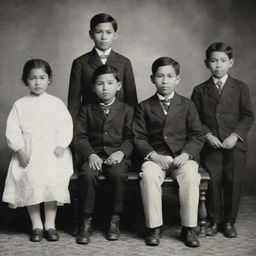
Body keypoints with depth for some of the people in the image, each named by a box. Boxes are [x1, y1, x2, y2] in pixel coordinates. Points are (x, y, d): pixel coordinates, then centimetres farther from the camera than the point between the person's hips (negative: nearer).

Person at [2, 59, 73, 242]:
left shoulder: (56, 103, 9)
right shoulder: (20, 105, 10)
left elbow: (66, 126, 4)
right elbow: (13, 130, 4)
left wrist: (61, 146, -9)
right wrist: (20, 150, -7)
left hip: (53, 152, 0)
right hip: (28, 153, 1)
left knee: (52, 178, -18)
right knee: (30, 179, -16)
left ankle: (50, 224, -5)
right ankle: (36, 225, -2)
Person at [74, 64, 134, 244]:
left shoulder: (126, 110, 11)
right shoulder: (87, 110, 13)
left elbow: (130, 137, 4)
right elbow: (80, 136, 4)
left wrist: (121, 152, -15)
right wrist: (90, 155, -12)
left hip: (117, 155, -1)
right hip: (93, 154, 1)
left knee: (118, 174, -32)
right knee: (87, 174, -30)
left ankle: (115, 220, -15)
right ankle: (86, 222, -18)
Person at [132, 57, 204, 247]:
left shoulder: (187, 105, 12)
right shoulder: (144, 107, 12)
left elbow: (197, 136, 6)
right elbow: (138, 137, 4)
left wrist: (185, 155, -12)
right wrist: (153, 155, -14)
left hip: (183, 156, 0)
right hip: (155, 156, 0)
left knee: (190, 176, -32)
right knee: (148, 176, -32)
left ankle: (189, 228, -18)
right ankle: (154, 227, -19)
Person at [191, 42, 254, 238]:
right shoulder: (200, 91, 7)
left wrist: (235, 136, -11)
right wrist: (207, 135, -10)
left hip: (235, 144, 0)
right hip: (211, 144, 0)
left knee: (233, 181, 0)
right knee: (213, 181, -3)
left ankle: (229, 221, 16)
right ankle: (214, 220, 14)